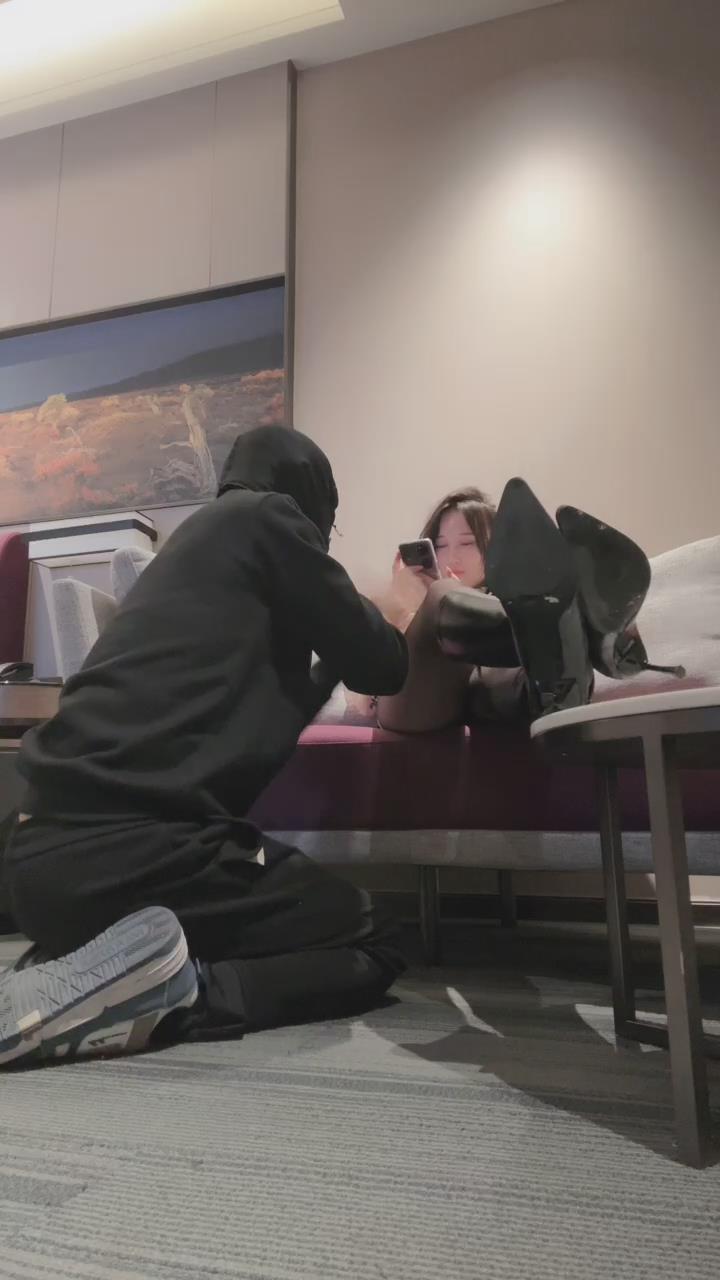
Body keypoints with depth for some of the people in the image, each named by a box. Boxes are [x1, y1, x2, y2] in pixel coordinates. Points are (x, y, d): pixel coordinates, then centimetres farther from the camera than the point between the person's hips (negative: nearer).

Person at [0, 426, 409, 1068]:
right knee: (373, 950, 10)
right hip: (135, 851, -9)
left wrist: (334, 659, 50)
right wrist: (379, 621, 28)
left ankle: (76, 971, 9)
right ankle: (159, 991, -13)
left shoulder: (202, 533, 26)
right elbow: (381, 668, 5)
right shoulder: (265, 514, 2)